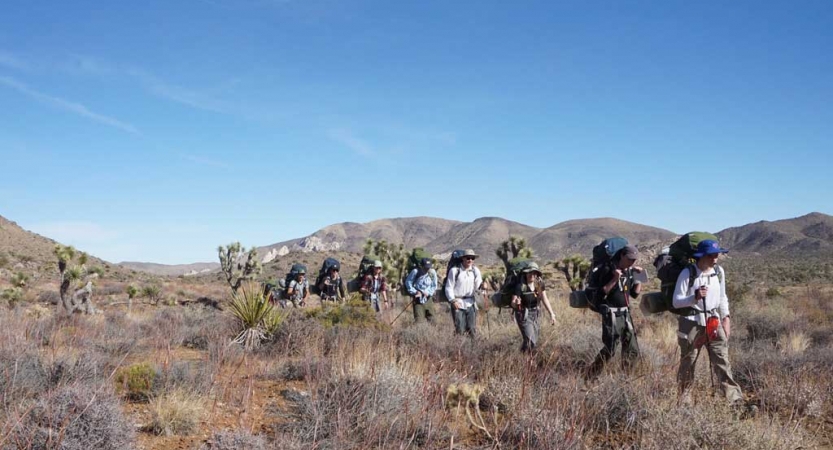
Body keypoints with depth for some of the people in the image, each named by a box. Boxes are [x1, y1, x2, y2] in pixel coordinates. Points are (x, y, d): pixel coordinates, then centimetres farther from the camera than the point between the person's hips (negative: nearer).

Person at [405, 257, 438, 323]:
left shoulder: (433, 272, -4)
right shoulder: (416, 271, -14)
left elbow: (434, 286, 6)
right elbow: (408, 282, -5)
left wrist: (428, 293, -10)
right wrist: (415, 292, -14)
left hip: (428, 300, 4)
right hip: (418, 299, -3)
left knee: (431, 320, 11)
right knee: (418, 320, -9)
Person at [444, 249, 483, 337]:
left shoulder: (475, 270, 8)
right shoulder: (454, 270, -4)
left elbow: (477, 287, 4)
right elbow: (449, 287, -3)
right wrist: (453, 301, -12)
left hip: (470, 303, 4)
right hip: (458, 303, -3)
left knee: (472, 330, 4)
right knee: (460, 329, -5)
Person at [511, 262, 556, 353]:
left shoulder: (540, 284, -4)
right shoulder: (520, 286, -18)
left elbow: (544, 299, -7)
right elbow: (513, 303, -19)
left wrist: (551, 313, -14)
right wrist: (515, 303, -42)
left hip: (534, 314, 6)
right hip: (524, 315, -6)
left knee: (535, 342, 14)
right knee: (530, 341, -16)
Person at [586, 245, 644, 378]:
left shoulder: (629, 271, 9)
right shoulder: (608, 270, -12)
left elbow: (635, 294, 15)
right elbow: (600, 293, -17)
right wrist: (614, 280, -25)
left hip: (625, 314, 8)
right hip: (611, 315, -7)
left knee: (633, 351, 10)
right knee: (610, 350, -10)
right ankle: (590, 376, 1)